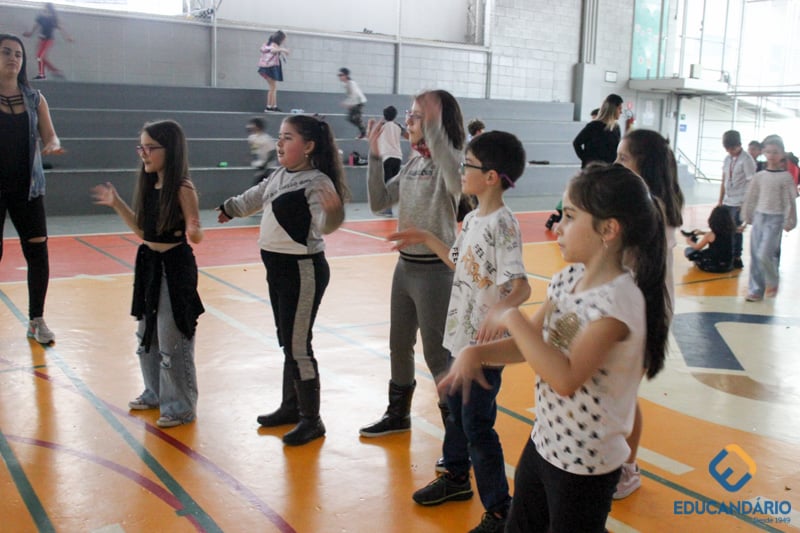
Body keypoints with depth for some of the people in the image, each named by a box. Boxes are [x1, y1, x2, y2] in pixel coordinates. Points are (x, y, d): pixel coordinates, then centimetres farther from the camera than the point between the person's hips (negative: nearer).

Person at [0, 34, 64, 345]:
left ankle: (36, 321, 14)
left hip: (28, 186, 3)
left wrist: (51, 145, -16)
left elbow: (49, 135, 7)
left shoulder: (34, 98, 7)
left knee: (38, 250, 1)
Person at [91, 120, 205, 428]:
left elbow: (196, 236, -15)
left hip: (175, 266, -8)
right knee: (147, 333, 19)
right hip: (149, 264, 8)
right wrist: (117, 204, 11)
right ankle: (156, 392, 37)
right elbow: (143, 231, 14)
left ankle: (181, 406, 14)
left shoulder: (183, 189, -16)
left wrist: (193, 232, -37)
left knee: (173, 340, 0)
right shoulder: (148, 185, 7)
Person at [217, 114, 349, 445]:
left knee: (298, 345, -4)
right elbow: (256, 196, 27)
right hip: (278, 267, 9)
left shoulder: (317, 182, -18)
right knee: (287, 342, 18)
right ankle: (291, 405, 32)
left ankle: (311, 419, 10)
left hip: (303, 270, -9)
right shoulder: (279, 176, 8)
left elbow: (325, 225, -29)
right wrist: (230, 209, 43)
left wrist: (334, 212, -52)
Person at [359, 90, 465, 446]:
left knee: (437, 353, 0)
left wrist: (434, 126, -43)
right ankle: (398, 413, 39)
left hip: (435, 269, -8)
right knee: (399, 344, 20)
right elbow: (378, 202, 7)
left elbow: (456, 183, -40)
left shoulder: (446, 164, -15)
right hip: (405, 265, 8)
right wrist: (375, 155, -2)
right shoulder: (412, 165, 8)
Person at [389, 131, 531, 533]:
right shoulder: (472, 219, 6)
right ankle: (456, 478, 45)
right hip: (460, 334, 9)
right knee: (456, 409, 23)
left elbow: (521, 287, -29)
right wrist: (425, 239, 21)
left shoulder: (503, 225, -21)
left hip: (485, 343, -9)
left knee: (477, 425, 0)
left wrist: (501, 309, -49)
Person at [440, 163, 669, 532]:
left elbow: (566, 378, -33)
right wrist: (475, 352, -10)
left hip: (585, 464, -8)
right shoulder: (567, 280, -1)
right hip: (543, 442, 8)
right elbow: (530, 344, 7)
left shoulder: (618, 300, -26)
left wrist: (512, 318, -26)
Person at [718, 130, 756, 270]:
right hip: (727, 202, 6)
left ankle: (736, 259, 7)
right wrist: (720, 201, 14)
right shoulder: (727, 159, 10)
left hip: (739, 203, -6)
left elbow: (751, 183, -11)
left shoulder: (746, 160, -10)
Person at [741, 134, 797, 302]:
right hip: (759, 217, 5)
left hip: (775, 219, -5)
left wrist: (789, 222, -7)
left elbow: (790, 201, -5)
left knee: (764, 255, -14)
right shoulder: (759, 176, 6)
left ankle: (773, 282, 12)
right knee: (755, 256, 5)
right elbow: (751, 198, 13)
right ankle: (756, 290, 13)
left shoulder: (786, 177, -5)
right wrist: (747, 217, 13)